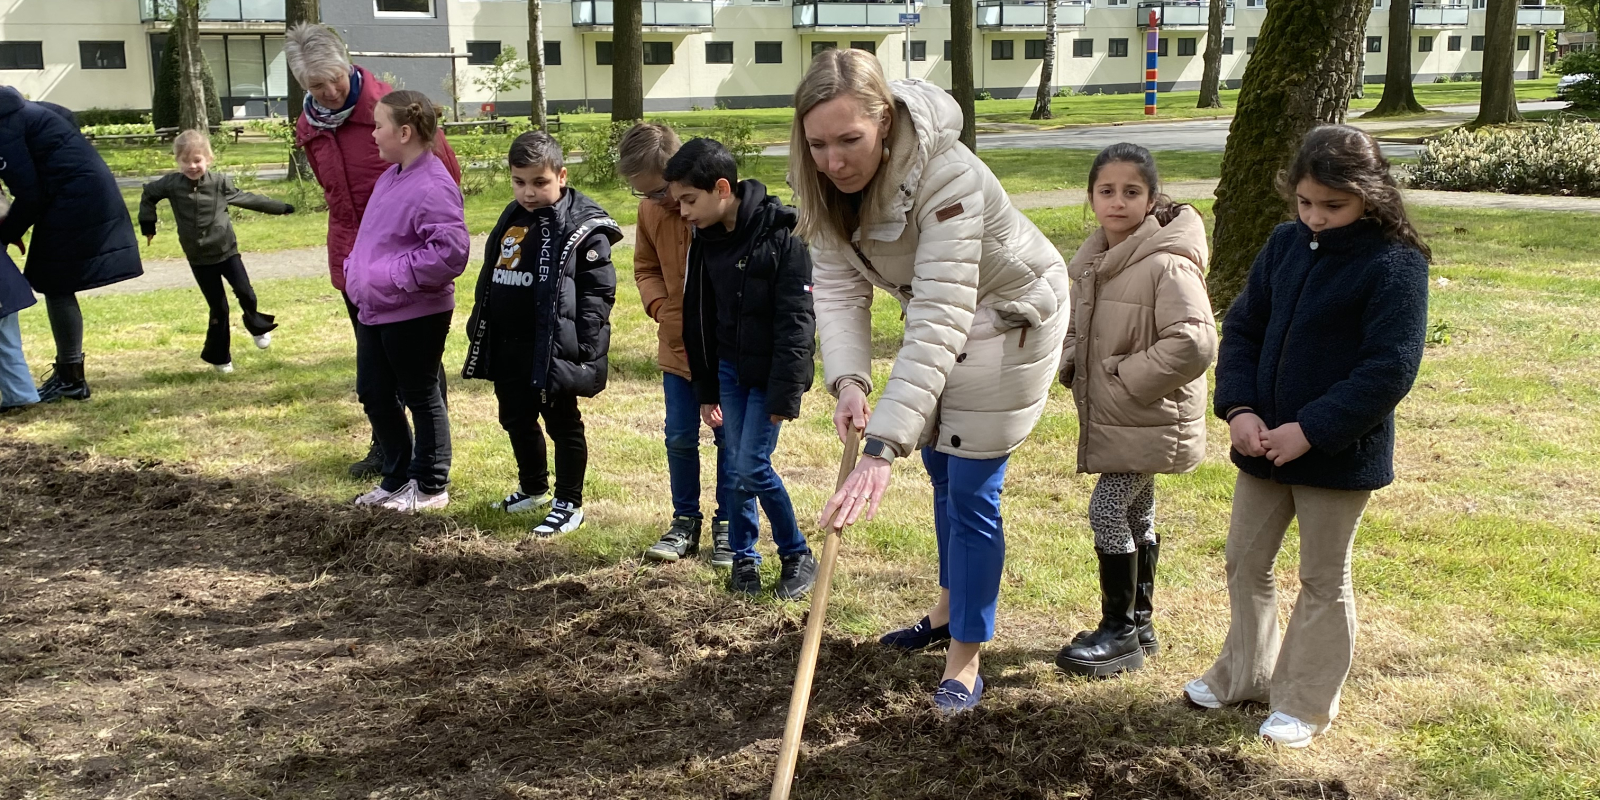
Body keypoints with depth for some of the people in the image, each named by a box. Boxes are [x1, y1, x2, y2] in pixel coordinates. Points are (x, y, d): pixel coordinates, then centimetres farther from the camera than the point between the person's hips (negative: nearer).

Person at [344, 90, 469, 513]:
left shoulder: (433, 187, -20)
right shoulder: (390, 178, 10)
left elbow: (450, 252, -27)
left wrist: (394, 277, -22)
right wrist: (355, 269, 9)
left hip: (416, 314, -9)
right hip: (374, 311, 10)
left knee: (421, 398, 5)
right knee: (374, 394, 16)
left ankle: (430, 486, 19)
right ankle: (397, 477, 31)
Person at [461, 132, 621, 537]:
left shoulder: (584, 226, -13)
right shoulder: (511, 220, 10)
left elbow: (599, 291, -15)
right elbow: (490, 280, 18)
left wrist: (582, 348, -21)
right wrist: (480, 331, 16)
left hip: (553, 349, -8)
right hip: (508, 348, 8)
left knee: (563, 424, 5)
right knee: (516, 419, 19)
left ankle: (569, 504, 17)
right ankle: (533, 488, 39)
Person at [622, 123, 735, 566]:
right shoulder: (650, 210, -3)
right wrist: (660, 307, -6)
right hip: (678, 345, 4)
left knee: (730, 437, 7)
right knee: (680, 437, 9)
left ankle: (728, 525, 20)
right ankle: (686, 521, 25)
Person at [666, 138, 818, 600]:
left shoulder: (781, 235, -17)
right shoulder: (705, 240, 3)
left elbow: (797, 320, -17)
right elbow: (699, 318, 10)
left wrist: (785, 393, -19)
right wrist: (705, 389, 11)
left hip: (769, 372, -6)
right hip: (728, 370, 6)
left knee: (752, 467, -8)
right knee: (737, 467, 7)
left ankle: (798, 556, 11)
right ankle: (744, 558, 22)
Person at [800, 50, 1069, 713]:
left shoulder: (946, 179, -40)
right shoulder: (827, 183, -18)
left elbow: (940, 325, -45)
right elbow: (838, 288, -18)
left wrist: (882, 448, -51)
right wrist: (848, 381, -36)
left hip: (1006, 322, -7)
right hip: (939, 317, 7)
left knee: (972, 491, -4)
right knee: (943, 469, 22)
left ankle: (964, 663, 11)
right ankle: (950, 608, 43)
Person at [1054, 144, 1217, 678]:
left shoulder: (1167, 264, -21)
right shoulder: (1093, 259, 5)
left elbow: (1194, 342, -28)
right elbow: (1078, 325, 21)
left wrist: (1127, 378, -21)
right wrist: (1072, 364, 1)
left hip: (1150, 419, -8)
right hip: (1110, 417, 8)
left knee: (1107, 511, -9)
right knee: (1136, 514, 18)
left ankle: (1120, 632, 5)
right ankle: (1139, 623, 31)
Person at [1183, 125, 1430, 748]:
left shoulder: (1395, 266, -16)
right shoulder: (1285, 245, 2)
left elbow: (1389, 371, -20)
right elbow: (1242, 328, 6)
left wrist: (1310, 430, -23)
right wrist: (1239, 408, -9)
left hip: (1339, 455, -6)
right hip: (1263, 441, 6)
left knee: (1323, 579, 10)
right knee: (1245, 562, 17)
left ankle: (1306, 703, 24)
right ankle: (1245, 674, 36)